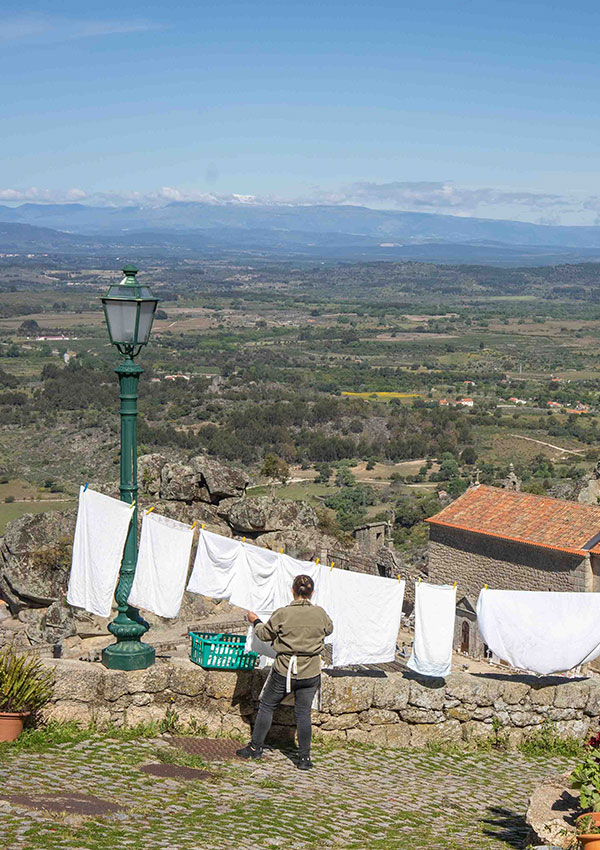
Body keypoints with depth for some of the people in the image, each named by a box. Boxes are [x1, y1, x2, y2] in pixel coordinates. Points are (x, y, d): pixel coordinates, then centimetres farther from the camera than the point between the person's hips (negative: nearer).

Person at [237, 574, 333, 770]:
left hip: (284, 671, -2)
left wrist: (255, 621, 20)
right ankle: (304, 757, 10)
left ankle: (255, 747, 23)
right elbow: (329, 629, 15)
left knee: (267, 706, 15)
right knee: (303, 712, 10)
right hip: (310, 673, 2)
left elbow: (265, 634, 0)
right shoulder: (320, 613, -6)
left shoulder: (282, 614, -13)